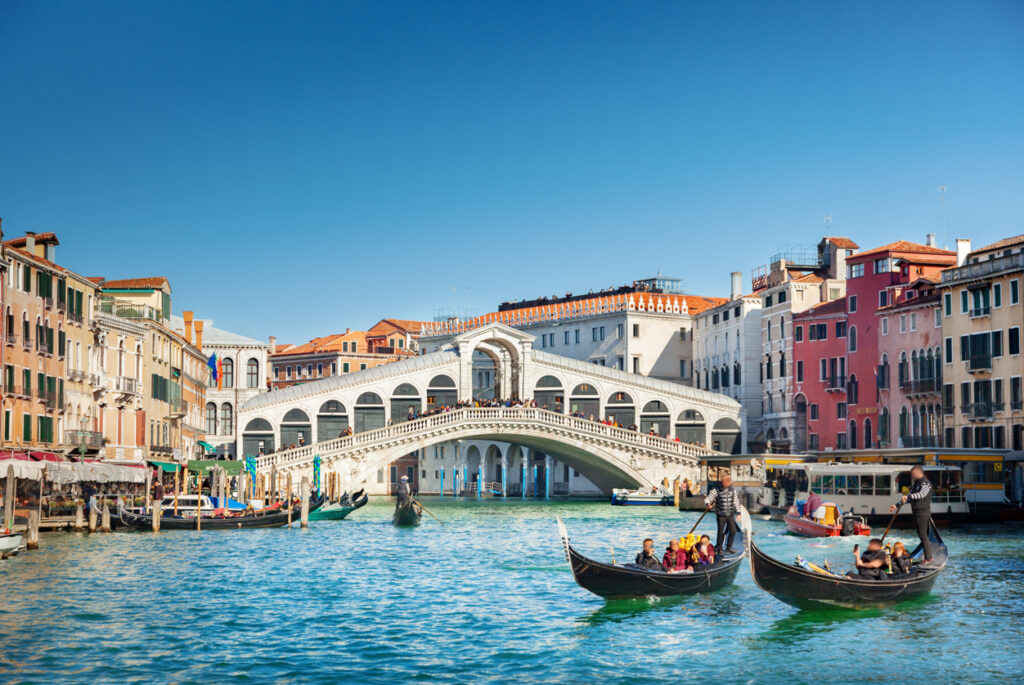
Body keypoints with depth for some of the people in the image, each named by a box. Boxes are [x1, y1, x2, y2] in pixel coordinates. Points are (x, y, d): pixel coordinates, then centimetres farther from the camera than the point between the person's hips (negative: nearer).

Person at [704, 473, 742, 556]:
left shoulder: (733, 491, 4)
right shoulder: (716, 491, -8)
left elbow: (736, 502, 13)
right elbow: (707, 499, -7)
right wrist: (708, 504, -29)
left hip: (730, 515, 4)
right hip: (721, 515, -4)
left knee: (733, 531, 1)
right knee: (721, 532, -1)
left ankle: (729, 548, 16)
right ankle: (718, 549, 13)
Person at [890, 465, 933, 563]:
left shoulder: (926, 483, -10)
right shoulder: (915, 484, 19)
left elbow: (922, 494, -29)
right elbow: (908, 497, 23)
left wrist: (908, 496, -38)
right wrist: (897, 505, 16)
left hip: (923, 512, -9)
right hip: (917, 512, 9)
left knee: (923, 535, -8)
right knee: (921, 535, 10)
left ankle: (928, 558, -5)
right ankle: (928, 556, 16)